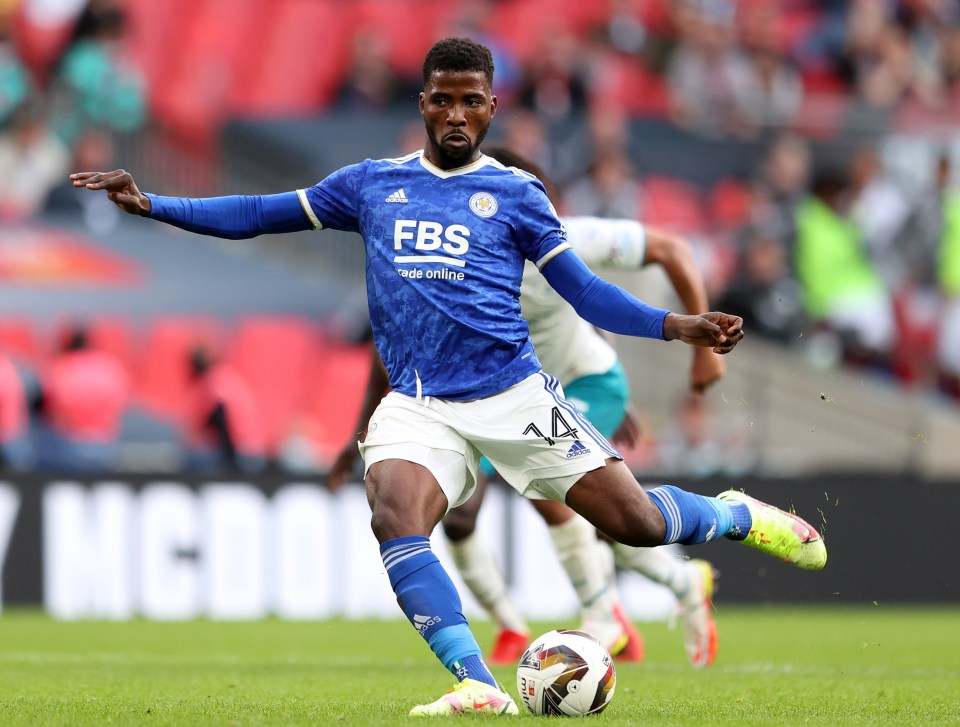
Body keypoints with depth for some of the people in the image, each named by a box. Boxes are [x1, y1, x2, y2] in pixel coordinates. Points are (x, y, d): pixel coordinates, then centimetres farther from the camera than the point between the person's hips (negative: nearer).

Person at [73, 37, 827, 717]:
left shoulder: (515, 194, 7)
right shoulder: (372, 184, 12)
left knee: (635, 520, -7)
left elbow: (585, 292, 6)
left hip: (512, 393, -1)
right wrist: (148, 203, 7)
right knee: (394, 516, -29)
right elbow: (259, 215, 16)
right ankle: (479, 687, -28)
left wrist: (677, 325, -7)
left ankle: (740, 516, 27)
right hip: (418, 406, 1)